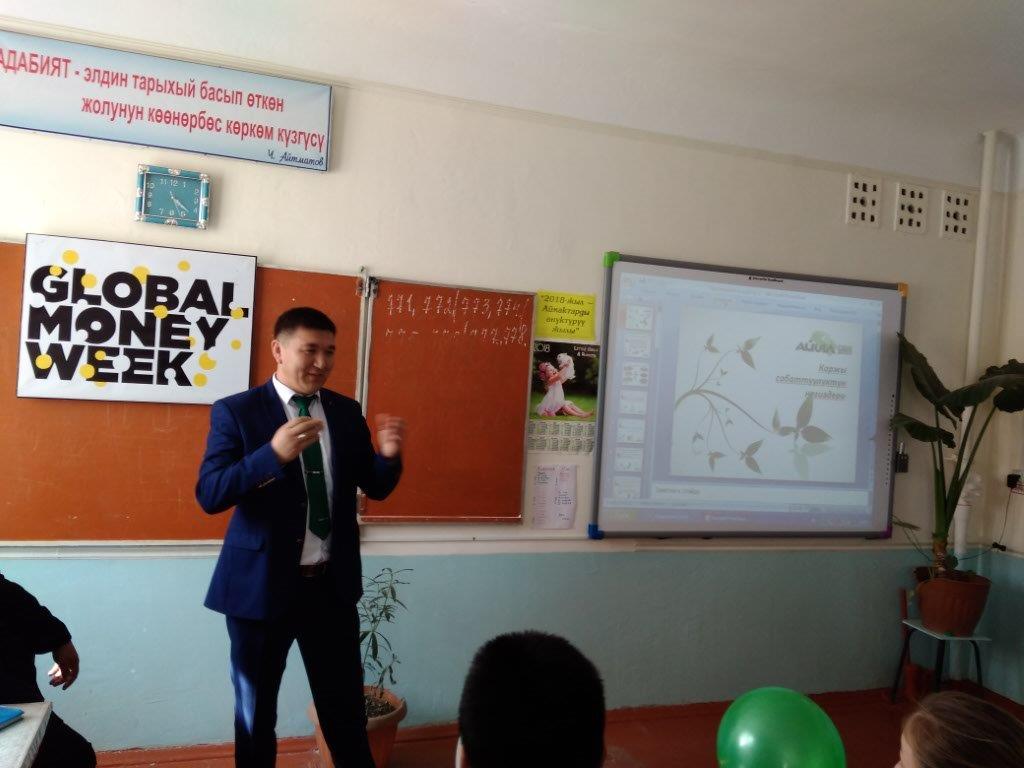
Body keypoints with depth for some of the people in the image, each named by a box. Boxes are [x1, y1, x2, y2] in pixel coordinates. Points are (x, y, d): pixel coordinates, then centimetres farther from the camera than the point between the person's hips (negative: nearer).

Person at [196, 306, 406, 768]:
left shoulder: (346, 412, 3)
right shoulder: (236, 411, -9)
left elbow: (375, 488, 7)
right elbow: (209, 495, -17)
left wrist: (389, 454, -16)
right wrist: (274, 453, -31)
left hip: (333, 583, 3)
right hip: (262, 583, -3)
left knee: (345, 705, 17)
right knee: (256, 709, 18)